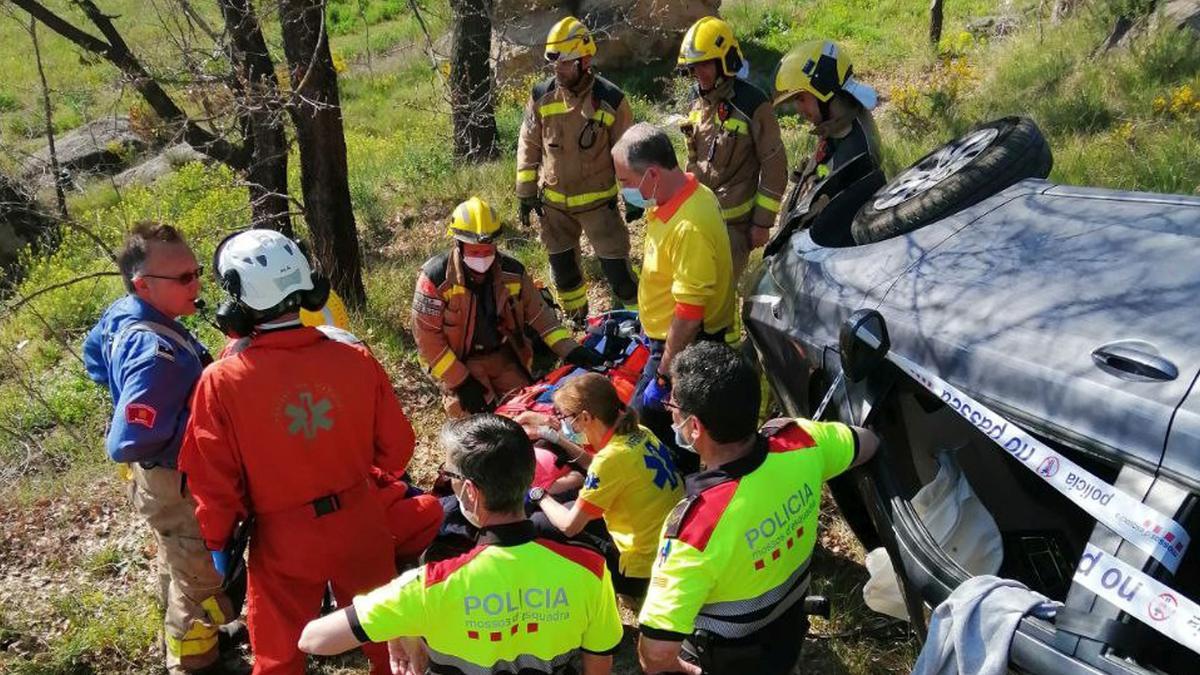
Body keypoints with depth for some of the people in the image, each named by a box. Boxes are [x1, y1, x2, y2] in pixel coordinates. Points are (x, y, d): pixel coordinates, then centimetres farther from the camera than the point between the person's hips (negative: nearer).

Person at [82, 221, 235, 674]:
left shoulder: (122, 314, -8)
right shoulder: (158, 356, -38)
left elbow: (94, 356, 14)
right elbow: (125, 445, -36)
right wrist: (195, 419, -26)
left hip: (159, 475, 10)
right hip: (177, 484, -10)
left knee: (176, 564, 32)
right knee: (199, 579, 12)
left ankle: (179, 636, 55)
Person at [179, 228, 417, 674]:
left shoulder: (221, 382, -20)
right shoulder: (356, 359, -15)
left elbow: (213, 483, -12)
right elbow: (396, 449, -4)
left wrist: (217, 541, 7)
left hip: (284, 542, -2)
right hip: (360, 526, 2)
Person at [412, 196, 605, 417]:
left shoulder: (511, 271, -10)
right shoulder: (436, 278, -22)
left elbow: (539, 313, -1)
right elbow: (427, 337, -18)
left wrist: (570, 349, -13)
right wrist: (461, 382, -18)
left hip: (504, 355, 4)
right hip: (461, 361, -4)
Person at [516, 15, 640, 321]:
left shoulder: (610, 99, -12)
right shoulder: (541, 96, -6)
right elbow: (528, 147, 3)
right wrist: (526, 193, 3)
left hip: (598, 200, -3)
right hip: (553, 201, 3)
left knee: (616, 266, -1)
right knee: (562, 265, 16)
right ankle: (575, 320, 37)